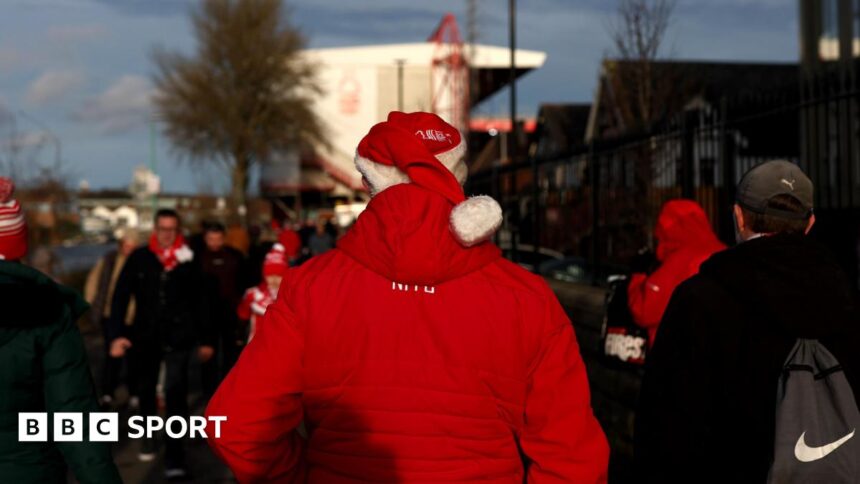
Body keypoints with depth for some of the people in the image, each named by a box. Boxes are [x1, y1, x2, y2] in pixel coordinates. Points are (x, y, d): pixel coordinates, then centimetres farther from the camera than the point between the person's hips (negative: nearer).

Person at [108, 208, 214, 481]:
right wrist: (117, 333, -16)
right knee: (146, 391, 17)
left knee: (176, 396, -9)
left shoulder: (188, 261, -2)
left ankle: (175, 459, -6)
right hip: (146, 337, 2)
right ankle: (148, 438, 41)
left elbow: (200, 302, 4)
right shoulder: (139, 259, -3)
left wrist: (205, 340, 7)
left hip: (178, 338, -2)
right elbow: (121, 296, -5)